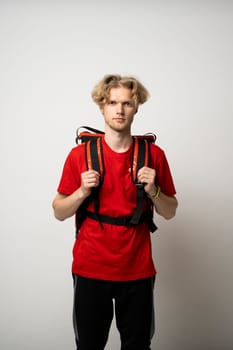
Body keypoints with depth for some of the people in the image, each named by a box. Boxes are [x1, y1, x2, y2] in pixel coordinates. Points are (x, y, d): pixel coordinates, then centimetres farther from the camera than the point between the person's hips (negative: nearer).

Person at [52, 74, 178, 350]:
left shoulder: (154, 154, -2)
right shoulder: (80, 154, -4)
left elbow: (169, 212, 6)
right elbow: (59, 212, 2)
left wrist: (153, 190, -13)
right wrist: (82, 192, -16)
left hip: (137, 270, 1)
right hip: (90, 269, 0)